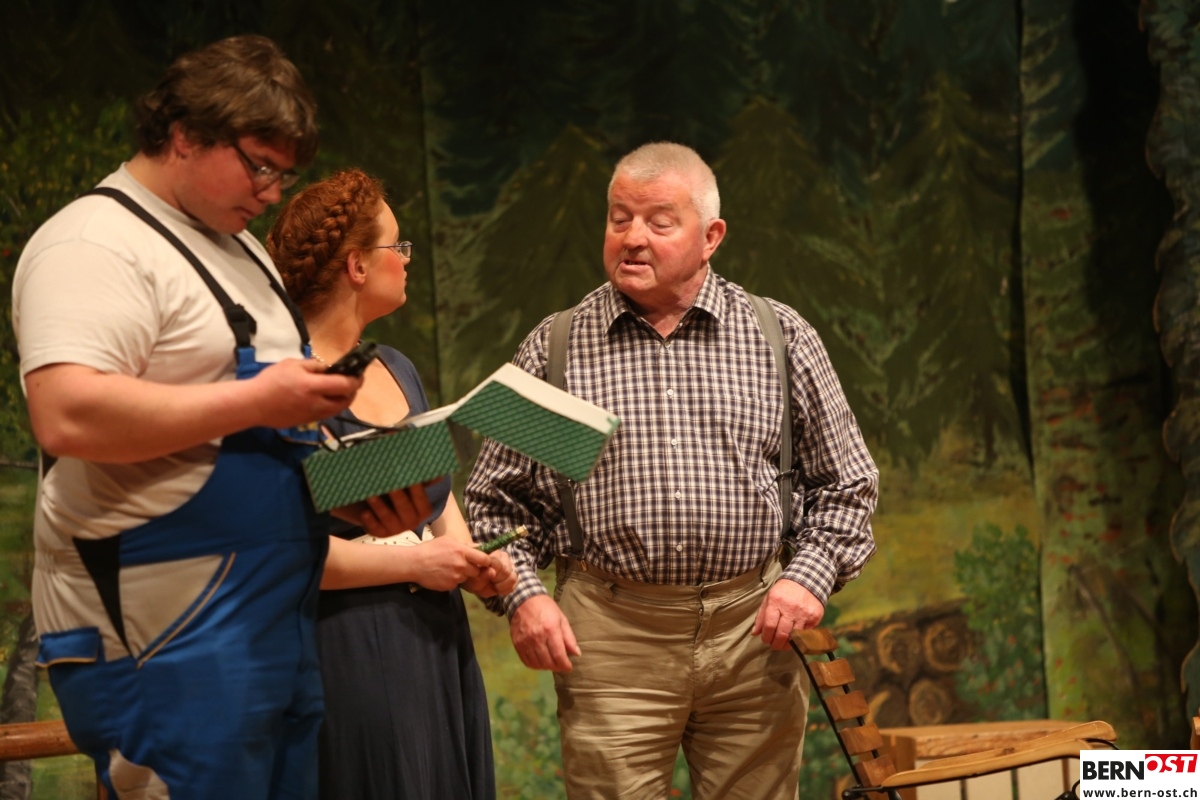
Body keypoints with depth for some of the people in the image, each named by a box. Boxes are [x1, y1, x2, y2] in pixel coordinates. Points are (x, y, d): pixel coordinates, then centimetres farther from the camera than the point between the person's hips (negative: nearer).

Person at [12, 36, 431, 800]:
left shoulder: (241, 249, 19)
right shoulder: (95, 245, -12)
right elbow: (68, 416, -27)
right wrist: (258, 404, -22)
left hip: (281, 620, 9)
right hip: (165, 643, -9)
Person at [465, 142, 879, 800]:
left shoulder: (782, 338, 7)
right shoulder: (553, 348, 6)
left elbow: (844, 484, 13)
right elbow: (496, 499, 10)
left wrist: (811, 574, -2)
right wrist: (522, 593, -6)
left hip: (752, 628, 1)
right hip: (608, 639, -1)